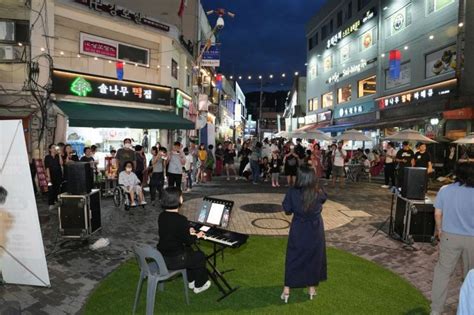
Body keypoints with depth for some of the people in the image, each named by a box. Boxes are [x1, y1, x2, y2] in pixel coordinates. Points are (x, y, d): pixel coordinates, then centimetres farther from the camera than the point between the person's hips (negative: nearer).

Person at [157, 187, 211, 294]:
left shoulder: (162, 216, -1)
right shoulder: (180, 219, -25)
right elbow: (188, 241, -16)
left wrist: (187, 231, 21)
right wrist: (197, 236, 3)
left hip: (161, 256, 8)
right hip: (174, 260, -8)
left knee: (189, 251, 31)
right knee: (200, 256, 17)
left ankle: (191, 281, 43)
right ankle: (199, 286, 32)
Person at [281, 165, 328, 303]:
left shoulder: (293, 192, -20)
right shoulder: (319, 193, -16)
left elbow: (287, 210, -8)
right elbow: (325, 198, 9)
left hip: (298, 231, -1)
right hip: (315, 231, 1)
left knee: (292, 258, 14)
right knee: (314, 258, 18)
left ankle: (287, 289, 18)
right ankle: (312, 288, 31)